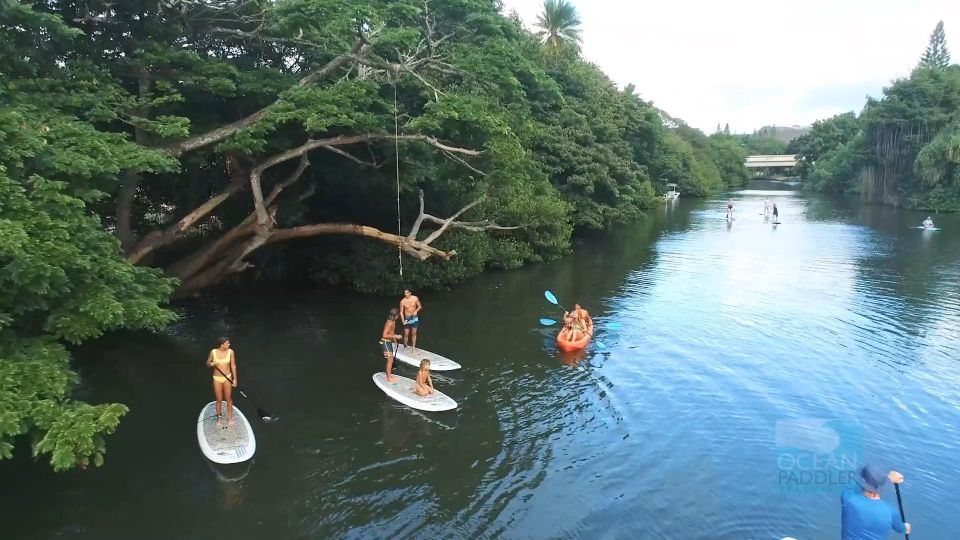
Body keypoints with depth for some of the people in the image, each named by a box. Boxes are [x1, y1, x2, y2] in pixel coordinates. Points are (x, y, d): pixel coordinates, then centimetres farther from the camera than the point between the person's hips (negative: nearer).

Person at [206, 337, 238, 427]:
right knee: (219, 399, 9)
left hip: (227, 378, 0)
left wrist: (235, 379, -4)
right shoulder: (213, 352, -11)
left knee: (228, 398, 9)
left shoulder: (230, 352, -10)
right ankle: (218, 417, 27)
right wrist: (211, 364, -20)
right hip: (217, 378, 0)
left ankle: (230, 418, 24)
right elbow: (207, 363, 4)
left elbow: (233, 366, -4)